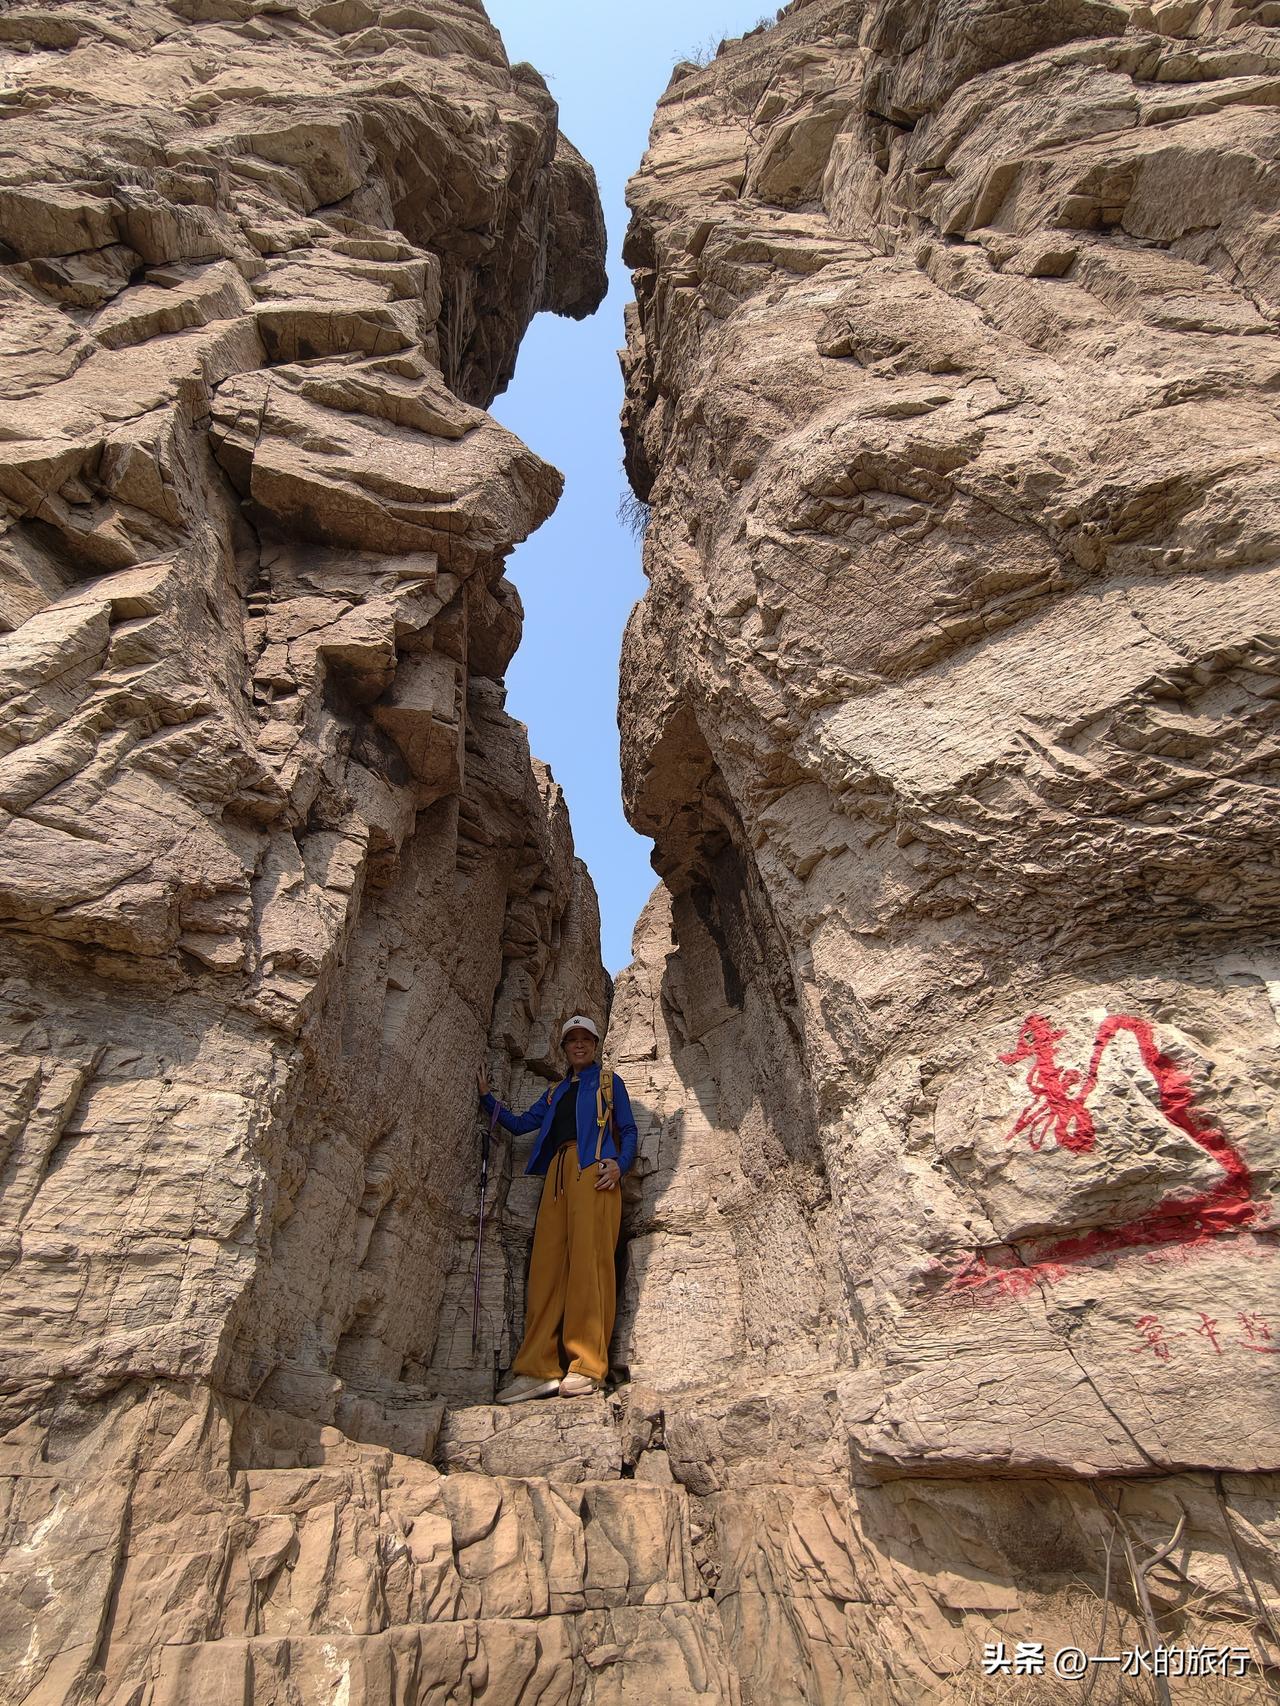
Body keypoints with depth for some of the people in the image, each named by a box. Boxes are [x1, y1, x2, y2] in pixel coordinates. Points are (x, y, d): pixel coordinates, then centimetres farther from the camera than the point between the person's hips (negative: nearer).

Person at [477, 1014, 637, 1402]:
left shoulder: (609, 1081, 18)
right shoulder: (557, 1091, 30)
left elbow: (628, 1130, 10)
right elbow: (520, 1123, 26)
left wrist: (619, 1164, -9)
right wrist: (487, 1097, 19)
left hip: (594, 1167, -5)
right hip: (558, 1170, 5)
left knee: (588, 1258, -15)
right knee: (547, 1261, -6)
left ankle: (587, 1366, -16)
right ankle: (537, 1369, -8)